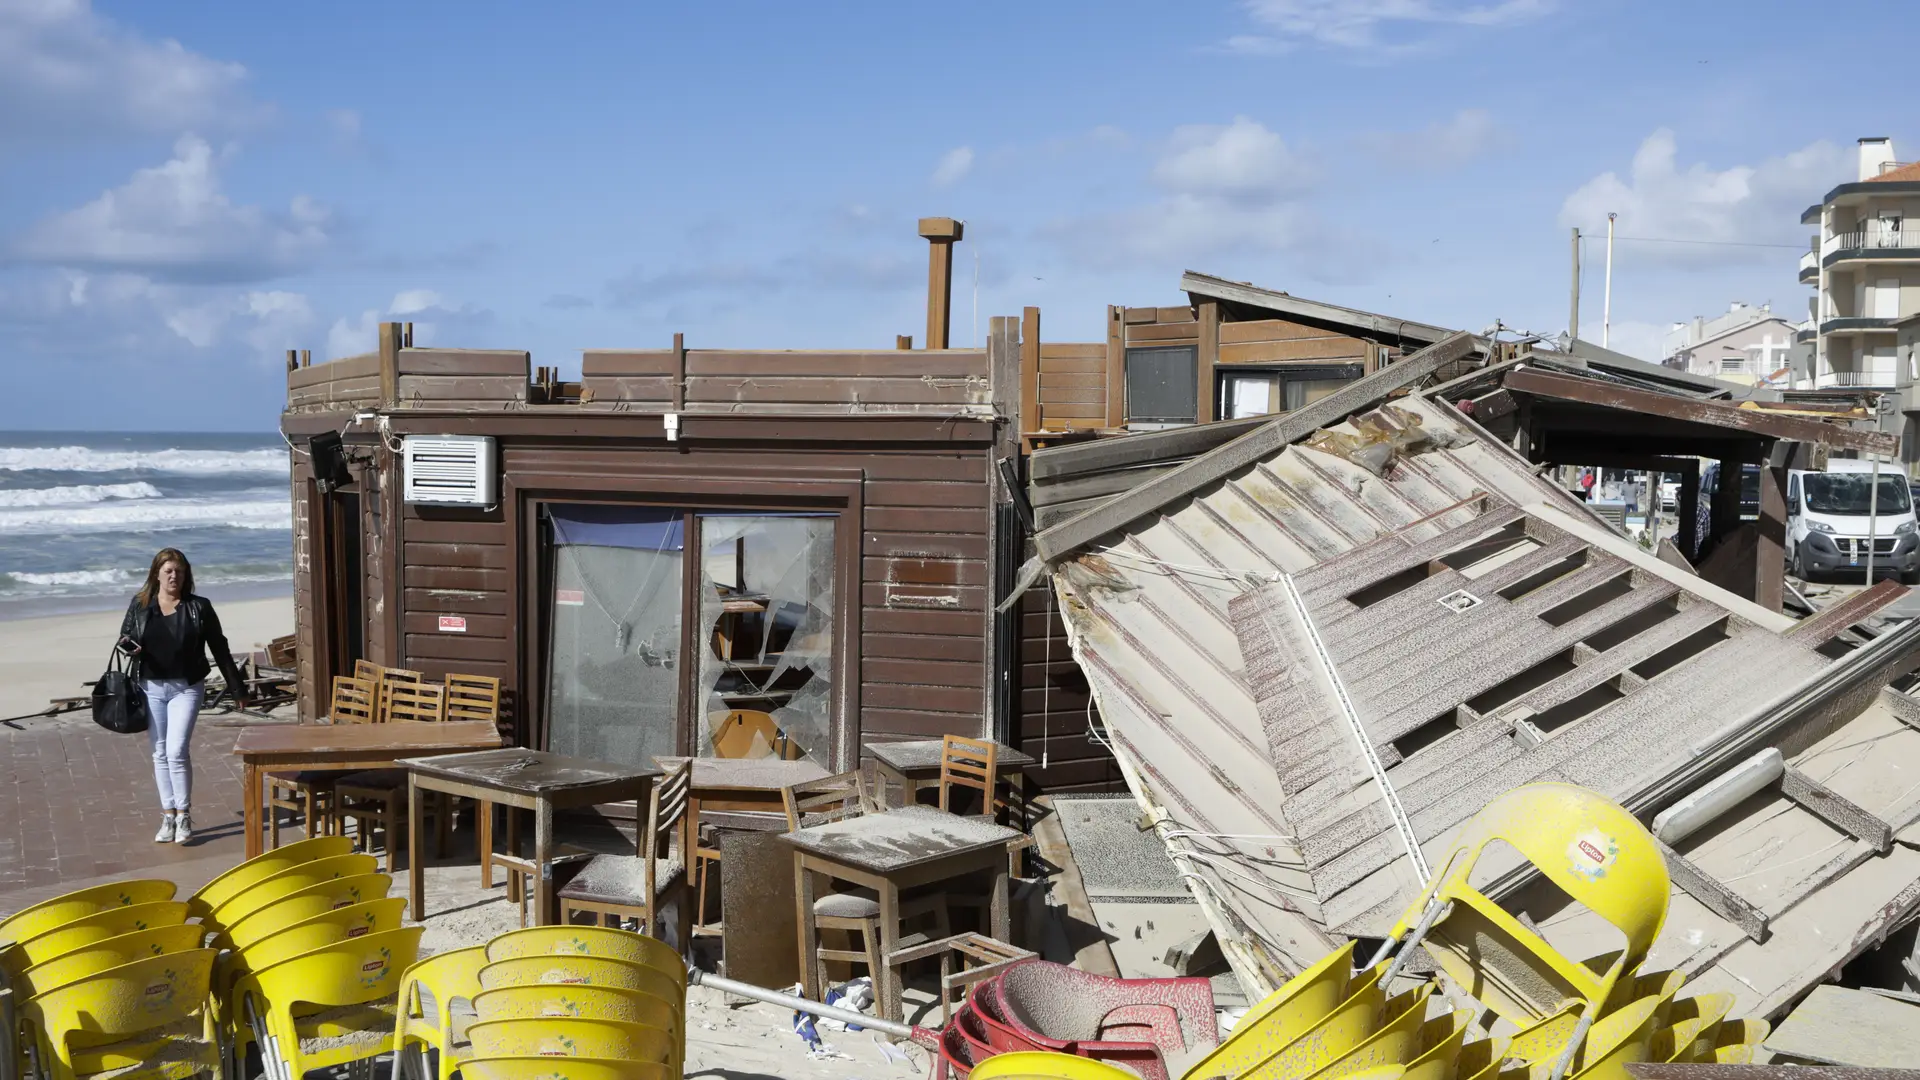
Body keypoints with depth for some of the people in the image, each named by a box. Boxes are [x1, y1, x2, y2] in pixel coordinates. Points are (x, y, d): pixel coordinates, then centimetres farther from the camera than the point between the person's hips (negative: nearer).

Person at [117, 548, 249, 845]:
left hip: (186, 687, -3)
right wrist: (129, 646, -13)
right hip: (151, 687, 3)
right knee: (160, 754, 8)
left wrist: (237, 688, 3)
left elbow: (219, 648, 2)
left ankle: (184, 816, 1)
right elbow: (125, 638, 13)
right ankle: (168, 816, 17)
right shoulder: (140, 605, 3)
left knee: (177, 751, -11)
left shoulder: (199, 607, -2)